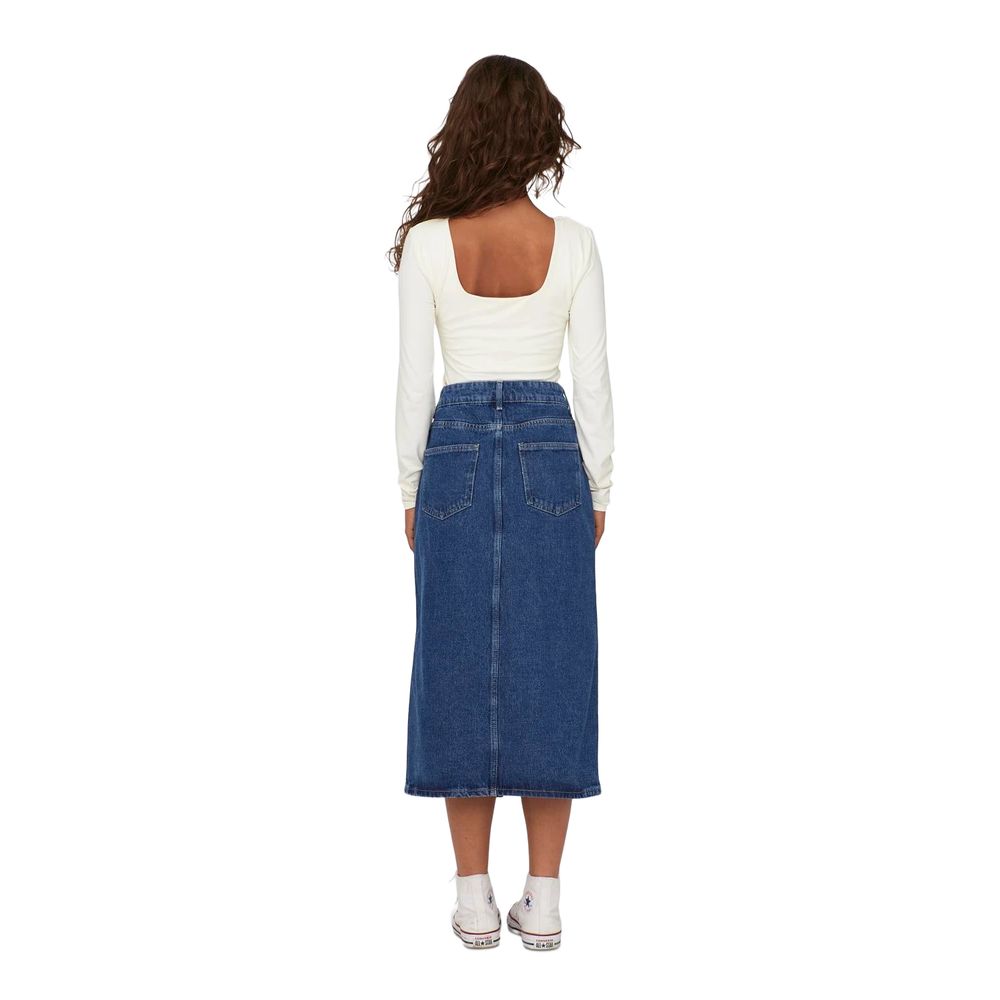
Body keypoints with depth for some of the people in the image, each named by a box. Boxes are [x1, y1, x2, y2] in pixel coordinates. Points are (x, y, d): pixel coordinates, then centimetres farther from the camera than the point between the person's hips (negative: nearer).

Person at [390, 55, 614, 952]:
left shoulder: (428, 242, -4)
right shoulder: (573, 244, -2)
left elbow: (414, 382, -2)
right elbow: (593, 380, 0)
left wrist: (411, 493, 8)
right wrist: (598, 492, 10)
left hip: (458, 456, 0)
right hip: (550, 455, 1)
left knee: (460, 670, 7)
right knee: (549, 672, 6)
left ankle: (476, 901, 12)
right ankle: (543, 901, 11)